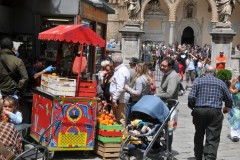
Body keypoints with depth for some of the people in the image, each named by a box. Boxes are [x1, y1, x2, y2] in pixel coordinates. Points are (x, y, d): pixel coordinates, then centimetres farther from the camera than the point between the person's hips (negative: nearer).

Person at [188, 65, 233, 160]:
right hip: (215, 112, -1)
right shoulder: (221, 83, 6)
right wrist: (226, 107, 29)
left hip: (199, 111, 1)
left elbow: (191, 97, -6)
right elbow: (229, 99, 9)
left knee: (199, 136, 19)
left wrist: (192, 106, 13)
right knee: (213, 139, -2)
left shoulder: (198, 81, 3)